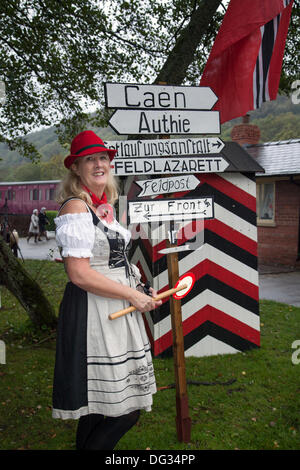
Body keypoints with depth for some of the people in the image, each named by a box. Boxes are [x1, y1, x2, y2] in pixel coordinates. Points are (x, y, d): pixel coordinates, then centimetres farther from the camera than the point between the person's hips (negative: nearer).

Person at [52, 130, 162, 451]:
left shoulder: (106, 206, 14)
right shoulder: (75, 207, -14)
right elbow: (79, 274, -21)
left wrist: (142, 292, 12)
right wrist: (133, 296, -14)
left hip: (116, 313, 9)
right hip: (93, 316, -9)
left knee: (98, 408, 16)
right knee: (126, 412, -5)